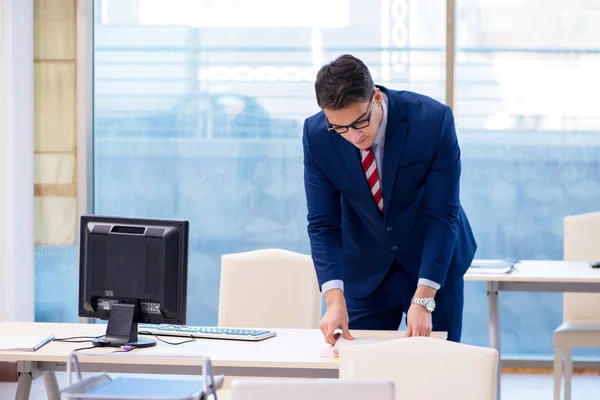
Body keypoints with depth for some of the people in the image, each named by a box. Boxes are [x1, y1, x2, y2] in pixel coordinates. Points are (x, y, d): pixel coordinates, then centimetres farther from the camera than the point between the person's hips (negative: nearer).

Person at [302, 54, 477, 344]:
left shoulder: (433, 120, -25)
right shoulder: (317, 136, -19)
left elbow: (443, 216, -23)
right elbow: (322, 223, -15)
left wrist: (423, 300, -30)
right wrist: (334, 299, -29)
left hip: (434, 259, -1)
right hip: (366, 269, 1)